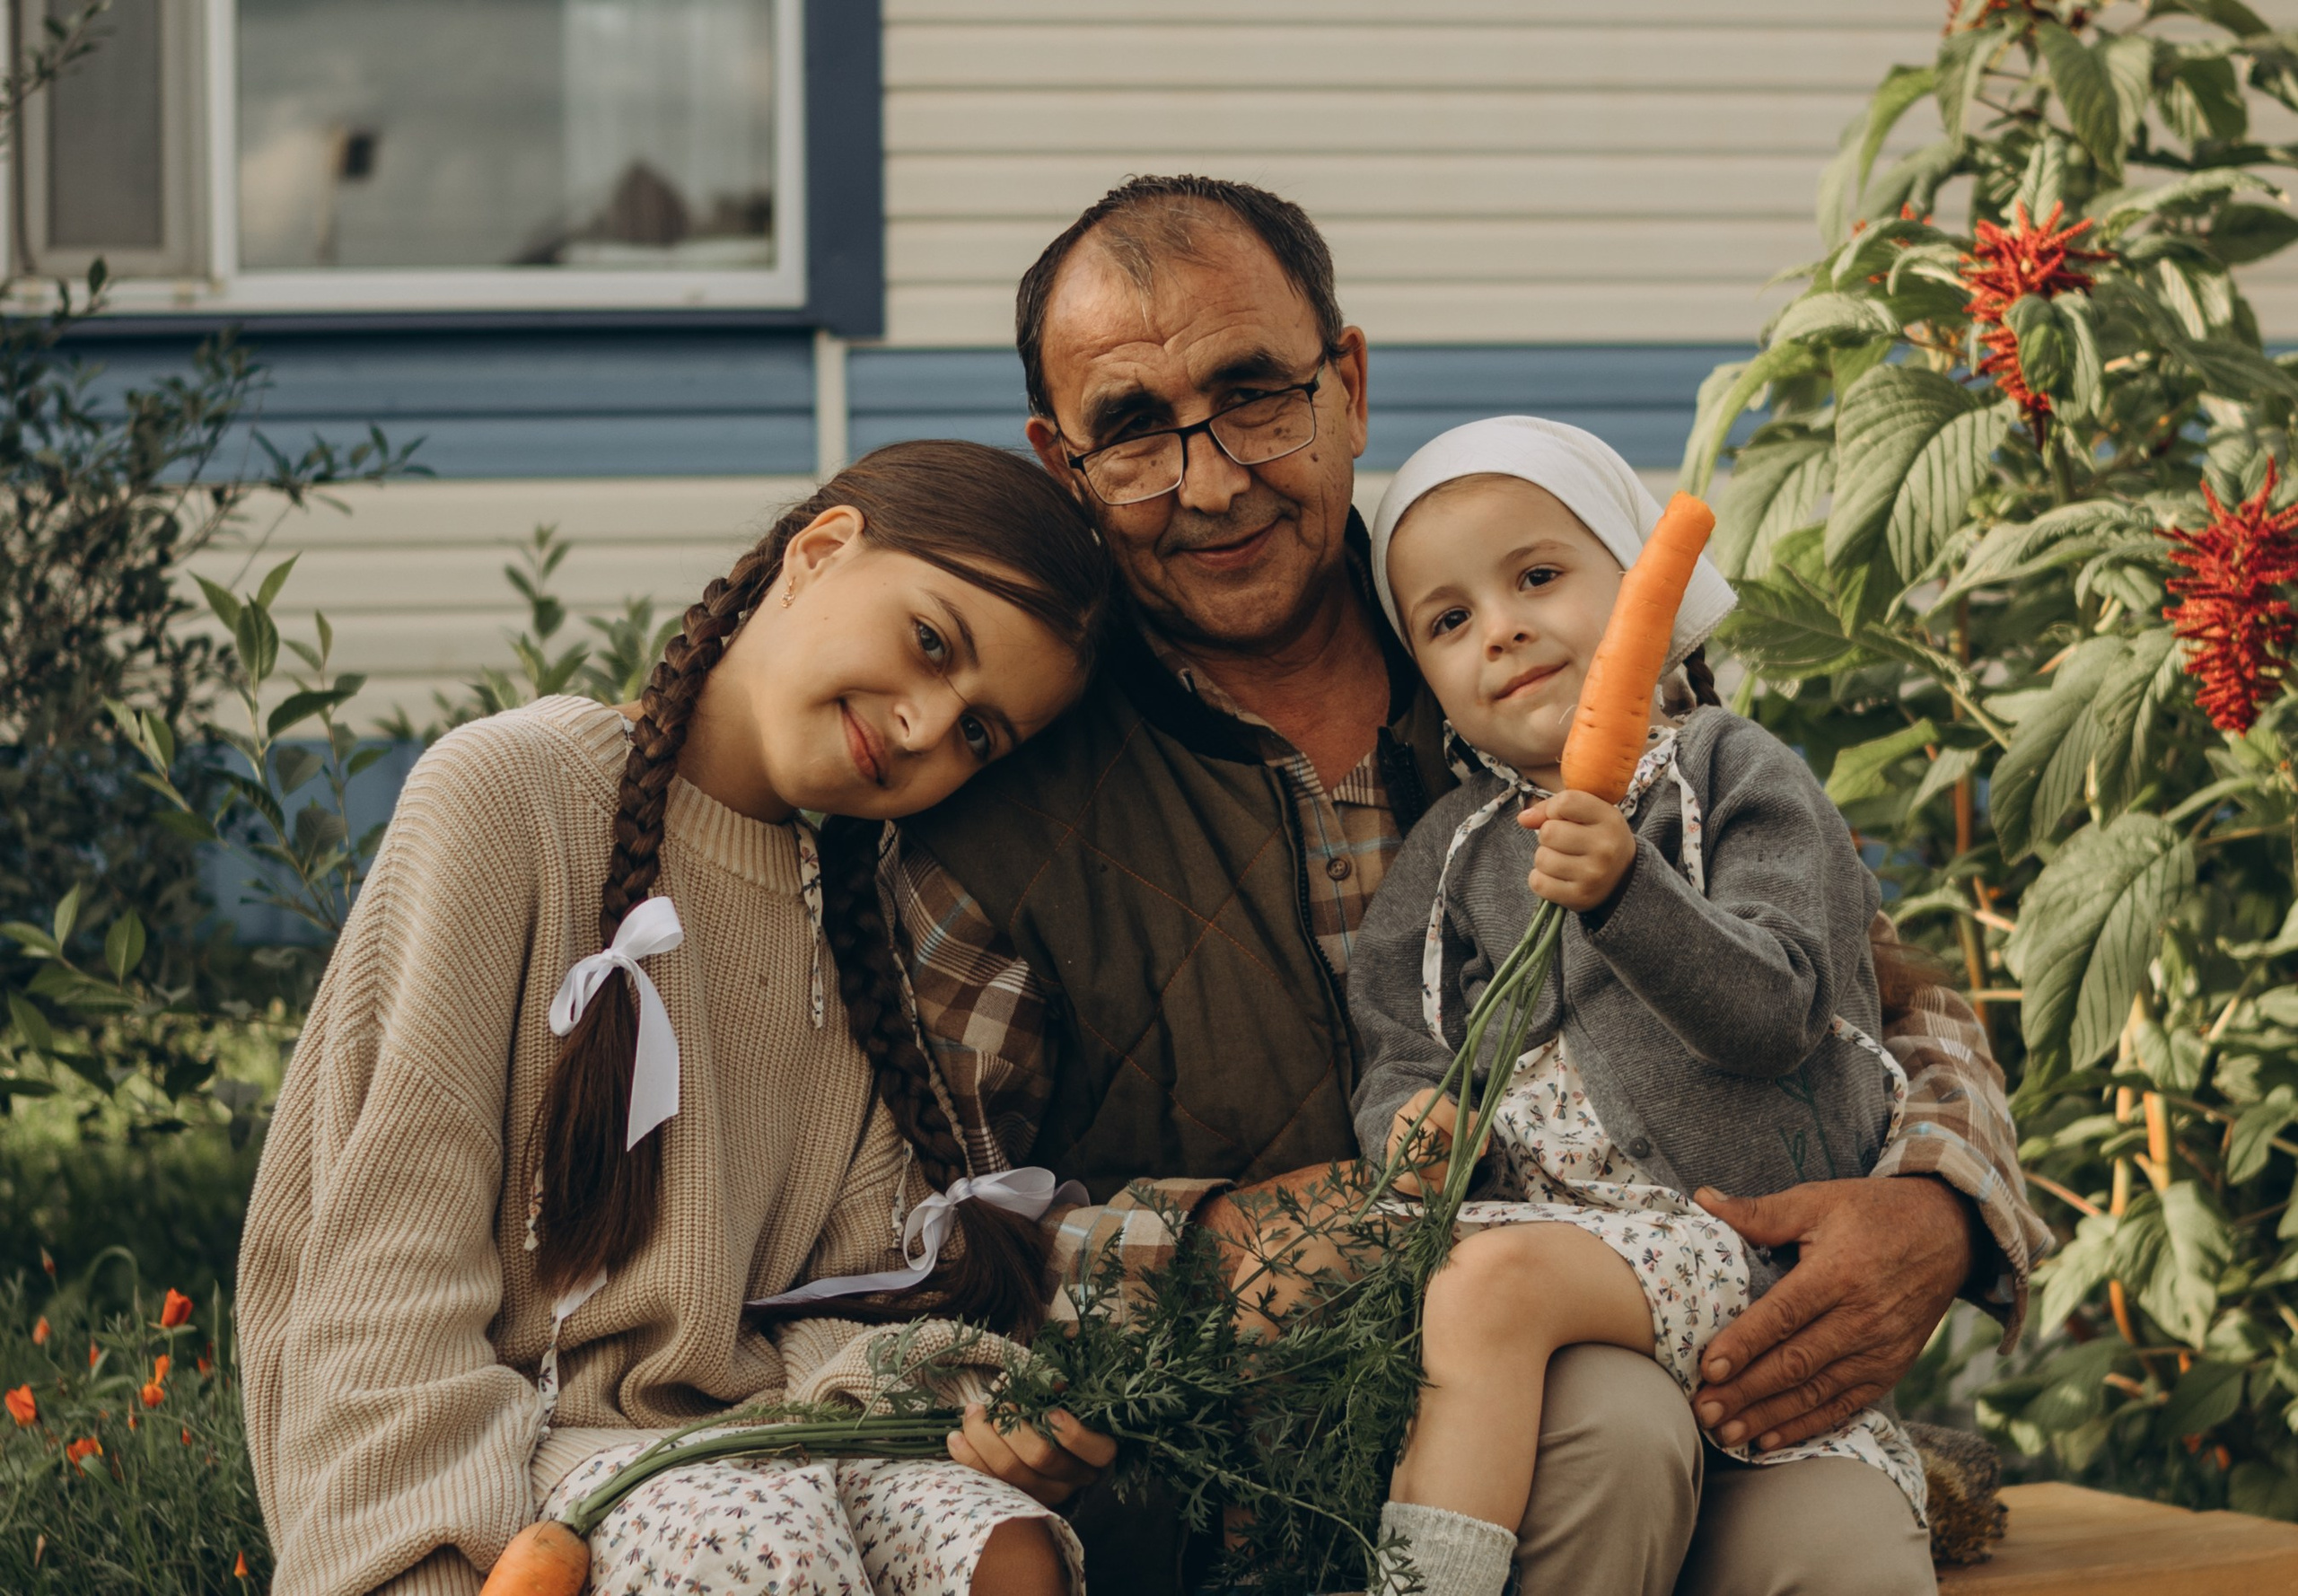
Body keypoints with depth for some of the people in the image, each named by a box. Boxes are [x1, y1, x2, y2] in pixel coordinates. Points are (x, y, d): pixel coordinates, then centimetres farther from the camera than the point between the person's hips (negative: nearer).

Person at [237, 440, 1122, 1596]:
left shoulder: (859, 923, 15)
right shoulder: (512, 793, -4)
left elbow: (841, 1305, 8)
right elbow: (390, 1263, -11)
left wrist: (961, 1405, -15)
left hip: (747, 1441, 5)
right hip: (509, 1449, -5)